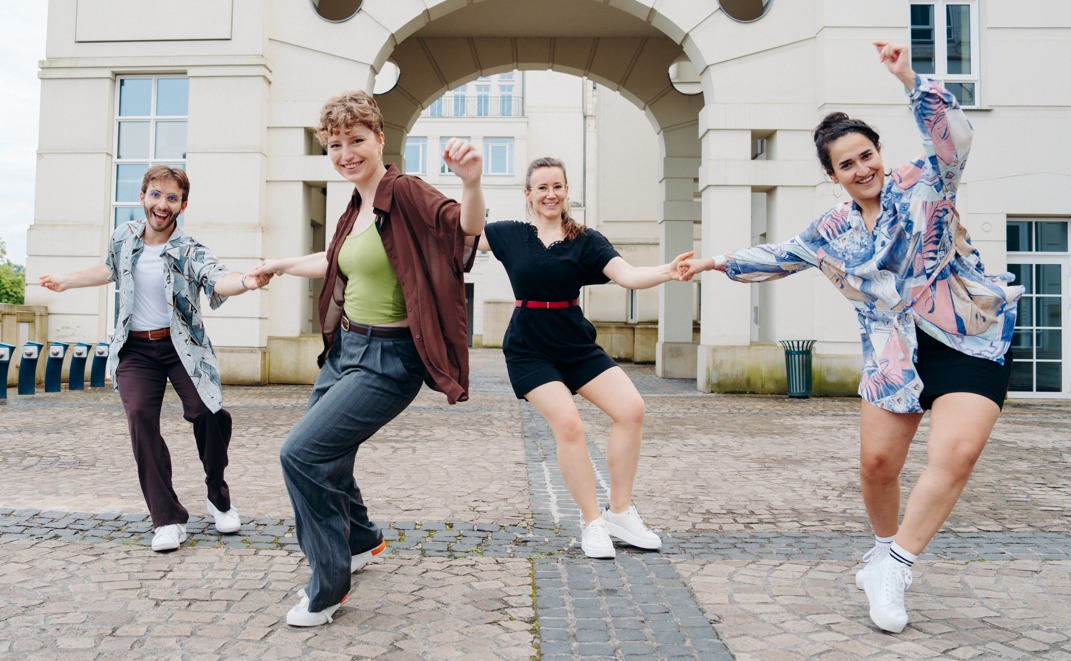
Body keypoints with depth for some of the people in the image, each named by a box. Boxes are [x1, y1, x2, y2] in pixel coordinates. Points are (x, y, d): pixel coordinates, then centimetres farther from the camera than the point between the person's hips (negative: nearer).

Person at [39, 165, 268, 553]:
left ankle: (218, 498, 8)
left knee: (207, 412, -18)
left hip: (182, 345, -3)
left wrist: (247, 282, -54)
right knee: (140, 415, -14)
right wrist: (67, 281, 36)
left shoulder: (189, 251, -11)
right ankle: (167, 518, -6)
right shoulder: (123, 237, 5)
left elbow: (217, 280, -32)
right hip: (136, 349, 4)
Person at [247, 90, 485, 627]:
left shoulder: (403, 194, -15)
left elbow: (464, 229, -33)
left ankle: (328, 588, 6)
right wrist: (280, 265, 42)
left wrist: (471, 184, -53)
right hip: (345, 348, 9)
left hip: (387, 361, -9)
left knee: (302, 453, -14)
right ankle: (361, 542, 48)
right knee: (325, 460, 20)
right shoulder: (356, 209, 10)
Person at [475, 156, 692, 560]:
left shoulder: (585, 240, 0)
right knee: (567, 424, -20)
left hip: (577, 345, 2)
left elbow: (628, 275, -13)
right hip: (529, 350, -2)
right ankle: (592, 523, -2)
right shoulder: (511, 235, 4)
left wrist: (667, 271, -33)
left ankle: (620, 513, 2)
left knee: (631, 409, -13)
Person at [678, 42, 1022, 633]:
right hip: (895, 351, 4)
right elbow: (778, 257, 21)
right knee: (876, 460, -1)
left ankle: (894, 565, -6)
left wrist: (909, 79, -31)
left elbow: (953, 138, -22)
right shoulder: (831, 231, 8)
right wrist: (716, 262, 24)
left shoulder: (922, 185, -3)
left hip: (971, 339, -3)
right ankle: (885, 549, 27)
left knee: (956, 452, -20)